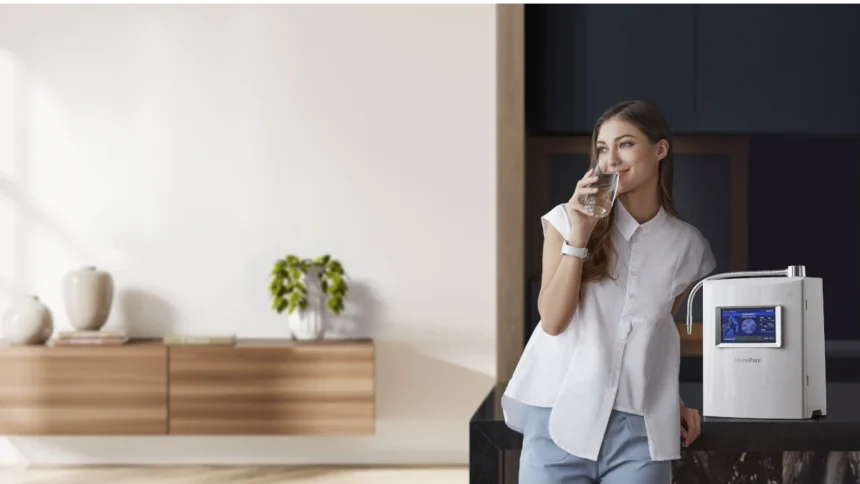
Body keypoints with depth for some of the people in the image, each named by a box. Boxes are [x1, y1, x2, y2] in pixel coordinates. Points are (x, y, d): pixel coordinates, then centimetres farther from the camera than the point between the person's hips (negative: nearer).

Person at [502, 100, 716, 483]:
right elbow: (553, 320, -6)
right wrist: (579, 235, -11)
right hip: (561, 420, -1)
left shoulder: (687, 245, 7)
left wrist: (673, 401, 11)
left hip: (639, 432, 1)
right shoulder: (566, 220, 2)